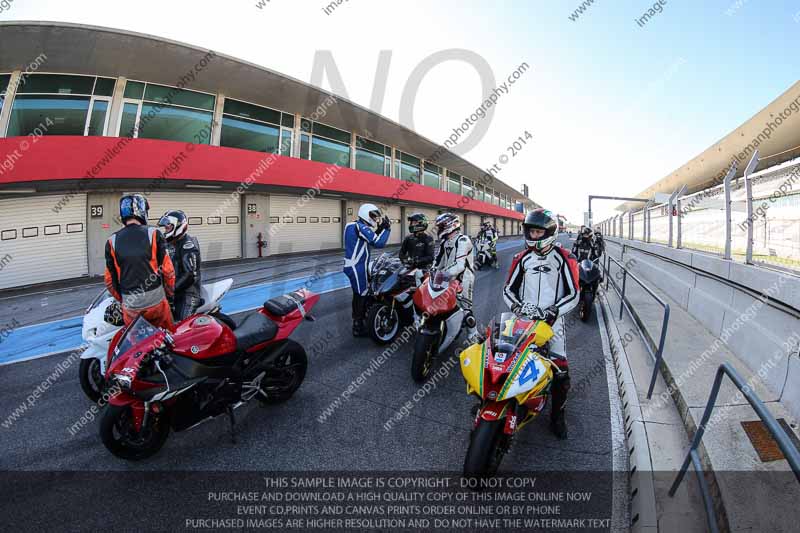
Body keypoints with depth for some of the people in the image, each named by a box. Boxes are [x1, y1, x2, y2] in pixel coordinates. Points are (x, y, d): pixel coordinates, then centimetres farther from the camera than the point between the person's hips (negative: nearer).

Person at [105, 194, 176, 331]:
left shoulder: (112, 242, 1)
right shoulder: (154, 234, -7)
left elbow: (110, 280, 6)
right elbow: (167, 269, -7)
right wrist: (170, 292, 10)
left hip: (130, 305, 3)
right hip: (156, 301, -2)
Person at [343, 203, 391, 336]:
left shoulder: (353, 225, 13)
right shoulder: (360, 226, -18)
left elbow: (371, 239, 18)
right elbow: (379, 243, -22)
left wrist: (379, 229, 7)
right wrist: (387, 228, -11)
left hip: (354, 266, 10)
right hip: (357, 267, -10)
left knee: (359, 294, 20)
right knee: (361, 295, -1)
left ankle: (357, 321, 32)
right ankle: (358, 327, 7)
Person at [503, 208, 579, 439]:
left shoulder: (564, 259, 1)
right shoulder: (522, 258, 11)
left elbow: (573, 294, -3)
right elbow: (508, 288, 12)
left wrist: (552, 311, -16)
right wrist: (516, 306, -8)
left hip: (551, 320, -3)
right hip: (523, 318, 3)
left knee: (560, 369, -7)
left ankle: (558, 414, 14)